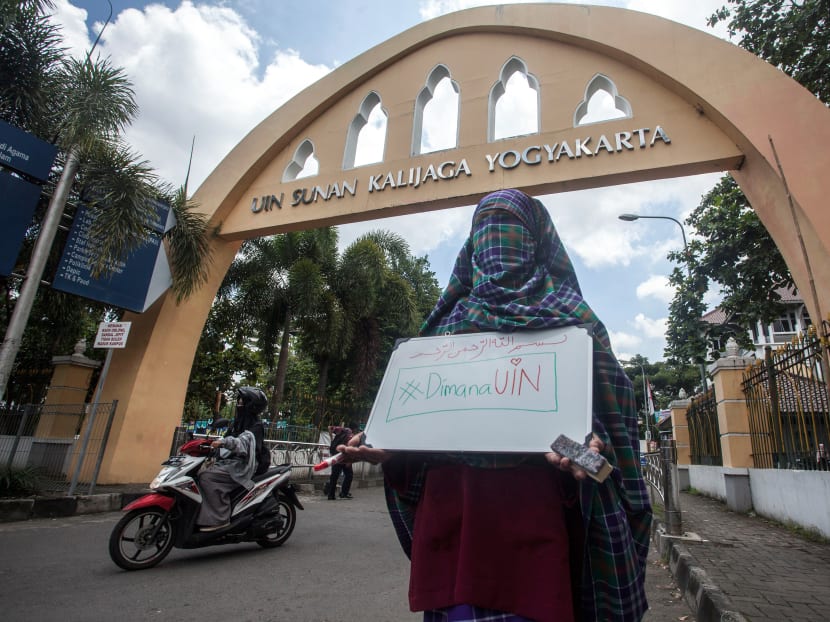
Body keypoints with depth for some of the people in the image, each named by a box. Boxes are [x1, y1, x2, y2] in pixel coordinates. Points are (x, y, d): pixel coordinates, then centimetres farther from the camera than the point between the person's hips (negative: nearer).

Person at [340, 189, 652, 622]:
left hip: (528, 499, -3)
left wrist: (589, 444, -22)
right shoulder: (453, 317, 17)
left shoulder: (566, 315, 7)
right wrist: (387, 447, -1)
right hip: (448, 495, 4)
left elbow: (598, 400, 0)